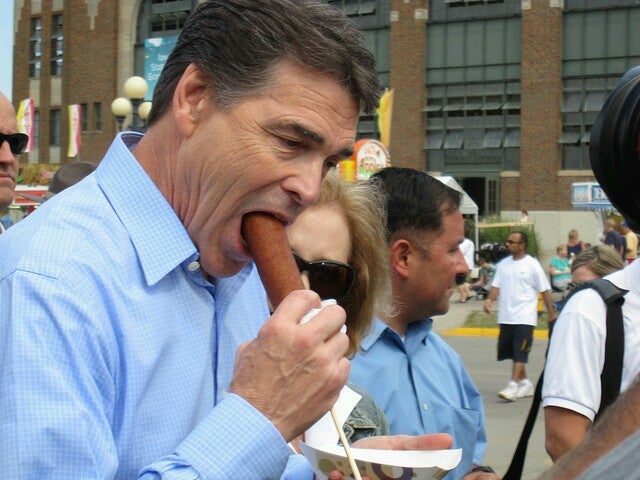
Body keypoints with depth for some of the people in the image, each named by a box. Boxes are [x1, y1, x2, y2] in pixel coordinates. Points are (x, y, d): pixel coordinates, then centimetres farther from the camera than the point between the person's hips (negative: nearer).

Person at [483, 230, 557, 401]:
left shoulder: (532, 265, -6)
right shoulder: (503, 264, 9)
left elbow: (545, 290, -3)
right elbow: (496, 286, 11)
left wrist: (551, 313, -3)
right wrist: (489, 300, -8)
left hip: (525, 317, -6)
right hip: (506, 317, 6)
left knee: (520, 352, -11)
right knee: (512, 352, 11)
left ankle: (513, 386, -13)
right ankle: (525, 383, 23)